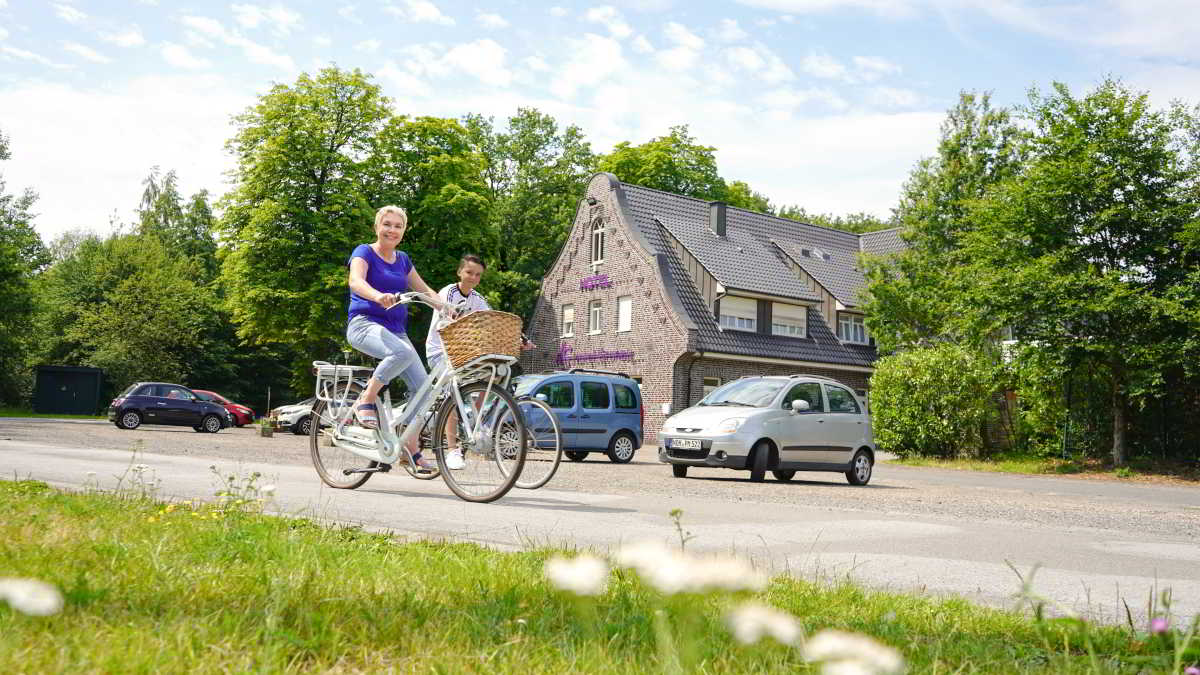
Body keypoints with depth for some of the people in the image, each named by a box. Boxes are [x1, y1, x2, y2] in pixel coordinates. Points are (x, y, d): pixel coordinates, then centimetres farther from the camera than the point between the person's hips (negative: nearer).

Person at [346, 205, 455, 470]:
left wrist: (445, 306, 0)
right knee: (403, 352, -37)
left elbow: (423, 289, 20)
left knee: (422, 387, -7)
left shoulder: (403, 259, 17)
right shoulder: (364, 252, -1)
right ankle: (366, 401, -17)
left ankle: (411, 449, 3)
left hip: (395, 329, 7)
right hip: (364, 323, -7)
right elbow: (356, 282, -20)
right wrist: (379, 296, -42)